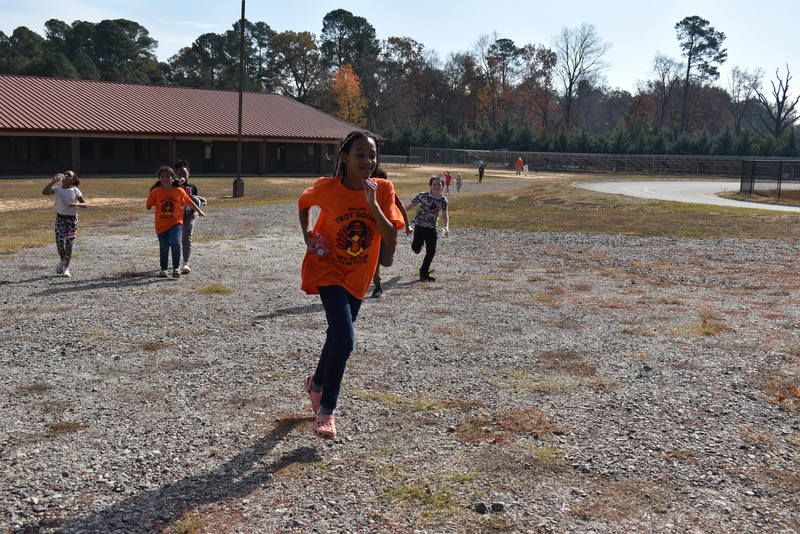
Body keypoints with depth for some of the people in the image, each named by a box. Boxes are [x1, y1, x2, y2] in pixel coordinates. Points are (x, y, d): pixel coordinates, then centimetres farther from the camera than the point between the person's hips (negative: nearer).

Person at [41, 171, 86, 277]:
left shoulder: (75, 191, 0)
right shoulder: (57, 189, 0)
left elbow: (85, 204, 1)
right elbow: (44, 192, -17)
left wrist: (76, 204, -19)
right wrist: (53, 181, -19)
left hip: (72, 218, -1)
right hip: (60, 217, 1)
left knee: (69, 244, -1)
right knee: (59, 243, -5)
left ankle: (66, 267, 12)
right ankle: (62, 261, 25)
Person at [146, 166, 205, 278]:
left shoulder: (179, 191, -4)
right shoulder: (155, 192, -6)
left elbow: (189, 202, 10)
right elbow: (149, 206, 2)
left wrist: (199, 211, 18)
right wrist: (150, 206, -16)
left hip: (176, 222, -1)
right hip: (161, 224, 1)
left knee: (175, 244, -19)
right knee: (164, 247, 9)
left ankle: (176, 268, 0)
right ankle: (163, 269, 30)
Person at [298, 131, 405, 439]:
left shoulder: (383, 189, -14)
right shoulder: (327, 188, -18)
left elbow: (391, 240, -21)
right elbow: (303, 203, 5)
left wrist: (373, 204, -31)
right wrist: (308, 237, -7)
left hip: (358, 275, 4)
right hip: (327, 269, -4)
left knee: (338, 335, 21)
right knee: (344, 338, -19)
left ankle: (317, 383, 49)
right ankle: (326, 411, -2)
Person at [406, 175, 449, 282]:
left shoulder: (443, 200, -1)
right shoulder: (423, 196, -10)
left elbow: (445, 214, 13)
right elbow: (409, 206, -3)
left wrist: (446, 227, -2)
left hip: (432, 228, 3)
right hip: (420, 226, -3)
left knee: (431, 252, 0)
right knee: (416, 249, -10)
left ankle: (424, 273, 17)